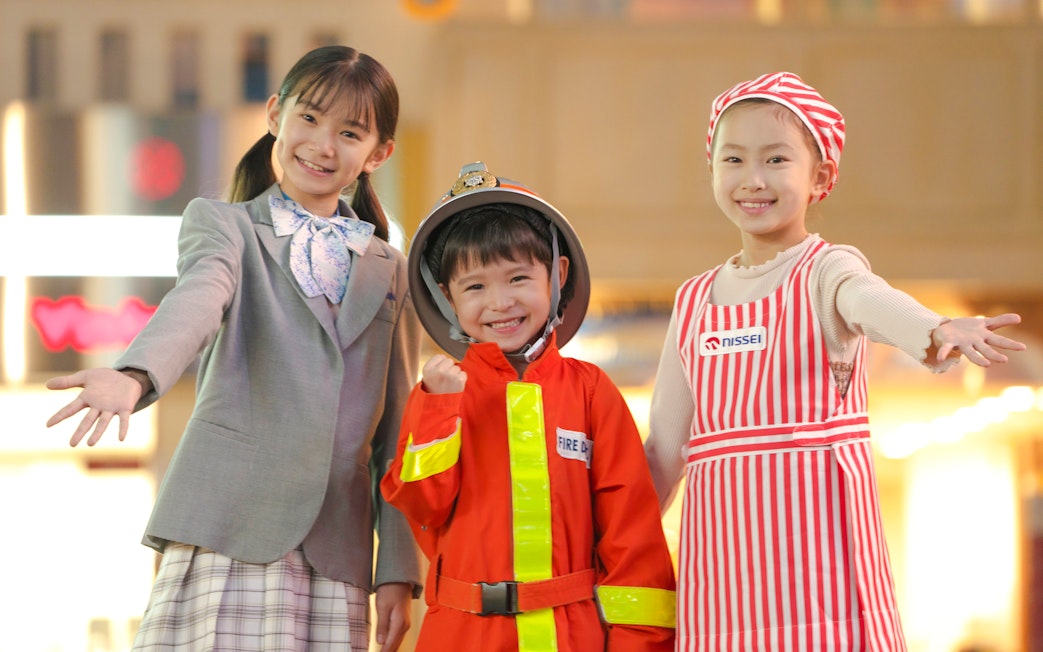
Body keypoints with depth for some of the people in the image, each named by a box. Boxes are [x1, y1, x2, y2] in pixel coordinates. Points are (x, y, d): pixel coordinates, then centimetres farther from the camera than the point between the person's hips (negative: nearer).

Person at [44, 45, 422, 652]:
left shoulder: (390, 272, 18)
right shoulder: (224, 225, 8)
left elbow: (395, 431, 17)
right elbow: (197, 301, -15)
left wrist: (399, 572, 10)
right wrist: (134, 377, -37)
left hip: (338, 549, 3)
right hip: (229, 529, -3)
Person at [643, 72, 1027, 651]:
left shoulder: (827, 271, -3)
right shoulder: (695, 300, 12)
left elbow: (873, 302, -28)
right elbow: (666, 447, 18)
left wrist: (937, 333, -50)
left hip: (815, 532, -4)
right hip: (725, 548, 4)